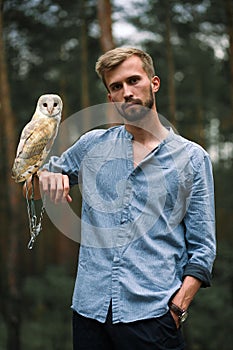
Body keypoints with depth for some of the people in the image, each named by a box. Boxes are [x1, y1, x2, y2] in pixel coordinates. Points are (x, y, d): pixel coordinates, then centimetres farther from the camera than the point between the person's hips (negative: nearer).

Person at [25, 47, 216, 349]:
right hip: (90, 309, 3)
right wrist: (47, 177, -1)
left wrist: (178, 308, -12)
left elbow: (202, 247, 1)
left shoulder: (192, 157, 2)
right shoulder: (92, 144, 9)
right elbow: (46, 174, 23)